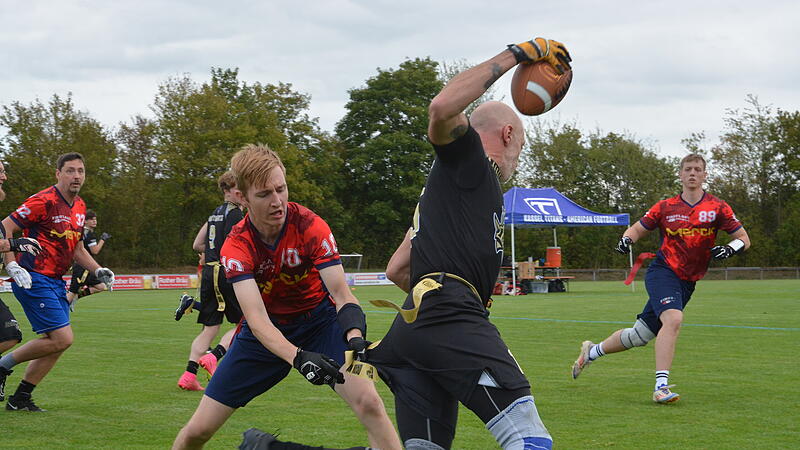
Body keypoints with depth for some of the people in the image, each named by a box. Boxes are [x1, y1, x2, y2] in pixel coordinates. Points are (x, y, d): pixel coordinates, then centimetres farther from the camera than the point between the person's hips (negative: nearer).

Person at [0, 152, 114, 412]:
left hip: (56, 282, 9)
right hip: (34, 280, -9)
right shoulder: (44, 201, -14)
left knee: (56, 344, 7)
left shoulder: (79, 207, 13)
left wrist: (98, 270, 12)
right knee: (62, 338, -15)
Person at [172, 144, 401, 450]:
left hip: (319, 319, -1)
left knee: (368, 403, -26)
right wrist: (297, 357, -50)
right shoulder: (236, 246, -21)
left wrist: (355, 340, -46)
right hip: (268, 331, 1)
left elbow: (340, 293, -24)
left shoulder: (310, 226, -22)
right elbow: (256, 318, -32)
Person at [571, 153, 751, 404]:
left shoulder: (717, 208, 1)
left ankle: (591, 352, 34)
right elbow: (637, 229, 14)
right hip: (662, 272, -3)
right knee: (673, 319, -32)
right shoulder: (666, 207, 2)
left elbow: (744, 239, 4)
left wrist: (729, 249, -17)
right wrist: (626, 240, -9)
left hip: (687, 283, 3)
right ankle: (661, 387, -31)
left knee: (639, 336, 9)